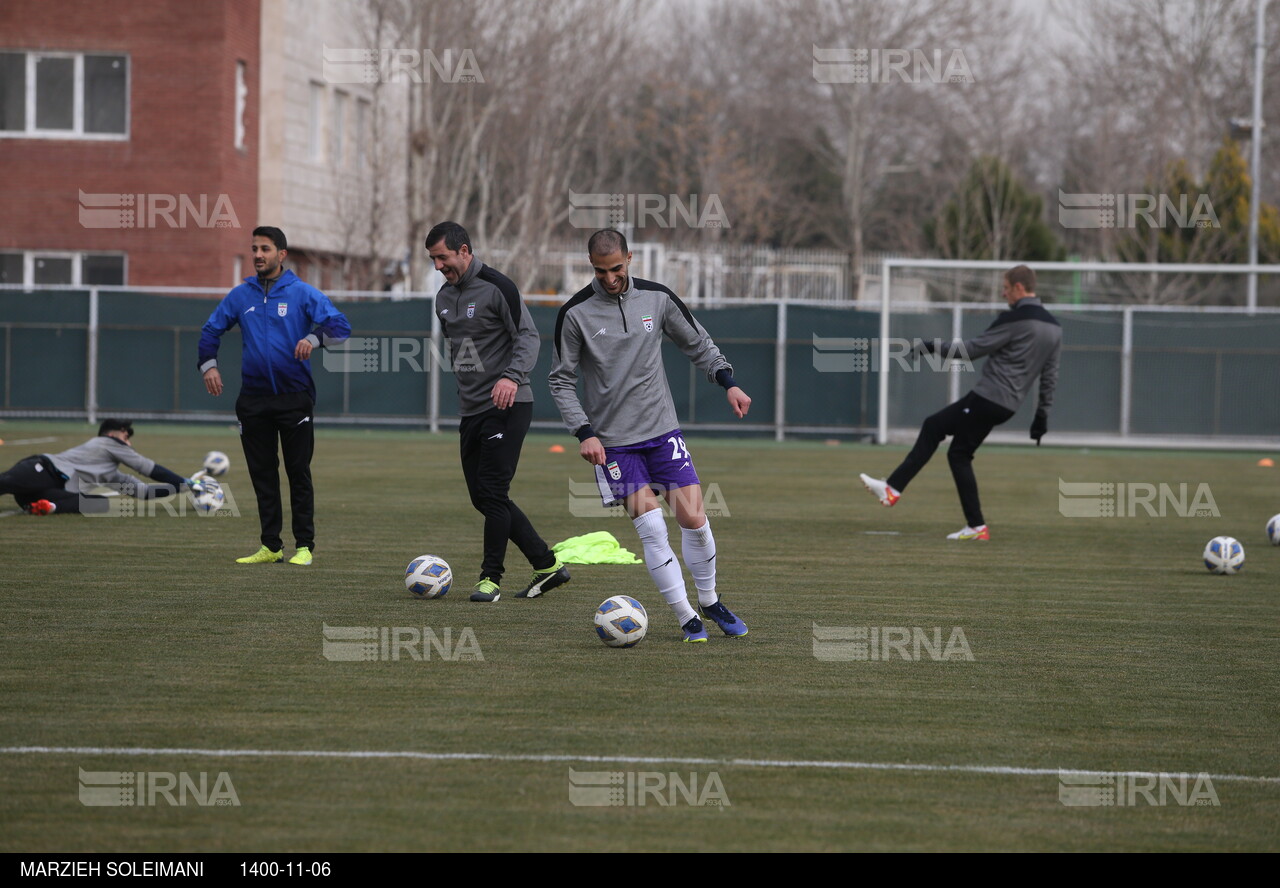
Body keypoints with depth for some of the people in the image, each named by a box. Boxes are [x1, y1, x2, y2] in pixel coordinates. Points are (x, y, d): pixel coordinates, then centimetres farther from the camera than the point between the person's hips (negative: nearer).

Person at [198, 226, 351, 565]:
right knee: (262, 474, 6)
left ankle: (304, 546, 3)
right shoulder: (241, 295, 8)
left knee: (299, 473, -2)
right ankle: (270, 546, 12)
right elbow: (211, 330, 17)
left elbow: (340, 325, -10)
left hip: (295, 396, -4)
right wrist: (208, 364, 1)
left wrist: (314, 338, -28)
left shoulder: (303, 293, -2)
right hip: (253, 397, 4)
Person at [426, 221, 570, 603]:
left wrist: (512, 376, -31)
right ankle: (547, 564, 16)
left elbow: (528, 337, -16)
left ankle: (491, 578, -1)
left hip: (507, 408, -9)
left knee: (492, 493, -11)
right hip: (471, 410, 9)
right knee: (482, 496, 7)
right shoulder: (444, 298, 13)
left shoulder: (496, 287, -11)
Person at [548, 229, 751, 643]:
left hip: (663, 430, 2)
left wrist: (728, 381, -1)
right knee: (651, 527, -11)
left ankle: (710, 602, 19)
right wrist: (584, 433, -11)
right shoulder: (575, 313, -6)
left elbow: (698, 344, 14)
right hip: (613, 441, -2)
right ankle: (687, 619, -2)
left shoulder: (657, 298, 1)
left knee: (694, 519, -3)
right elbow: (561, 380, -1)